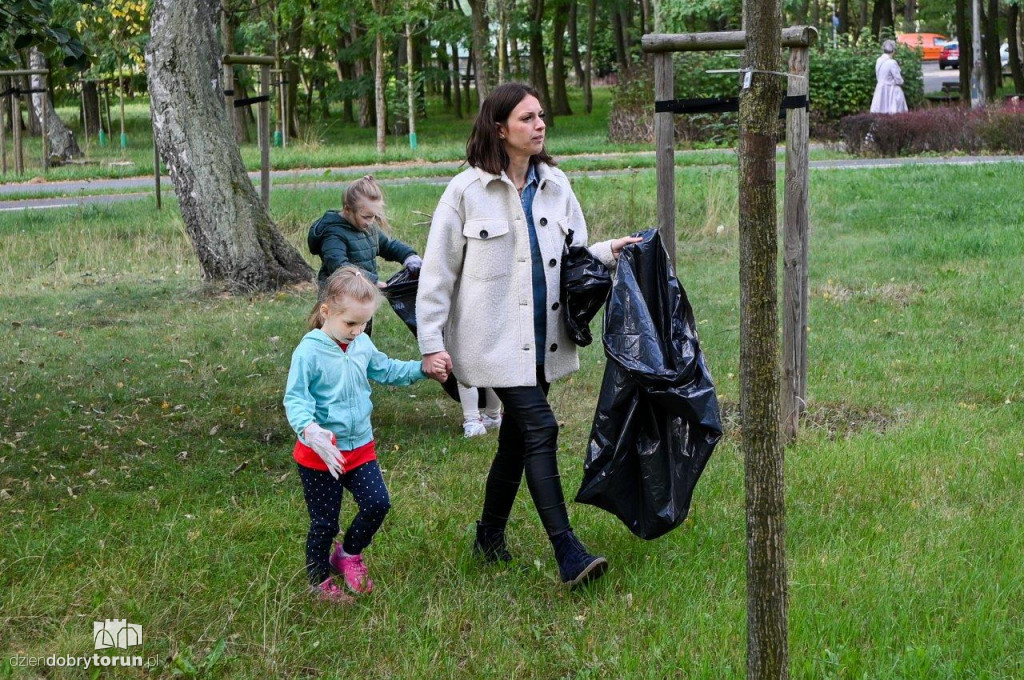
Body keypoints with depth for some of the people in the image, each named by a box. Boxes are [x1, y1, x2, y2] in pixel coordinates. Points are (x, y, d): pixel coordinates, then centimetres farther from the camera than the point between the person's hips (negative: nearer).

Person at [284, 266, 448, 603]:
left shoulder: (362, 345, 1)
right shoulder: (309, 352, -19)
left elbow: (386, 370, 19)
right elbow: (295, 399, -22)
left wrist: (423, 368, 8)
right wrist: (309, 429, -40)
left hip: (359, 448, 6)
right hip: (320, 454, -5)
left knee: (378, 503, -1)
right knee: (325, 522, 6)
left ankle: (348, 553, 26)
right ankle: (319, 582, 28)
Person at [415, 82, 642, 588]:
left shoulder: (555, 185, 9)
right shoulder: (467, 190, -7)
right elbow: (437, 272, -4)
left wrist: (608, 252, -7)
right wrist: (432, 343, -7)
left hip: (542, 338, 6)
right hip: (496, 339, -6)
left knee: (516, 439, 13)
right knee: (540, 430, -15)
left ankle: (489, 538, 32)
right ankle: (568, 555, -14)